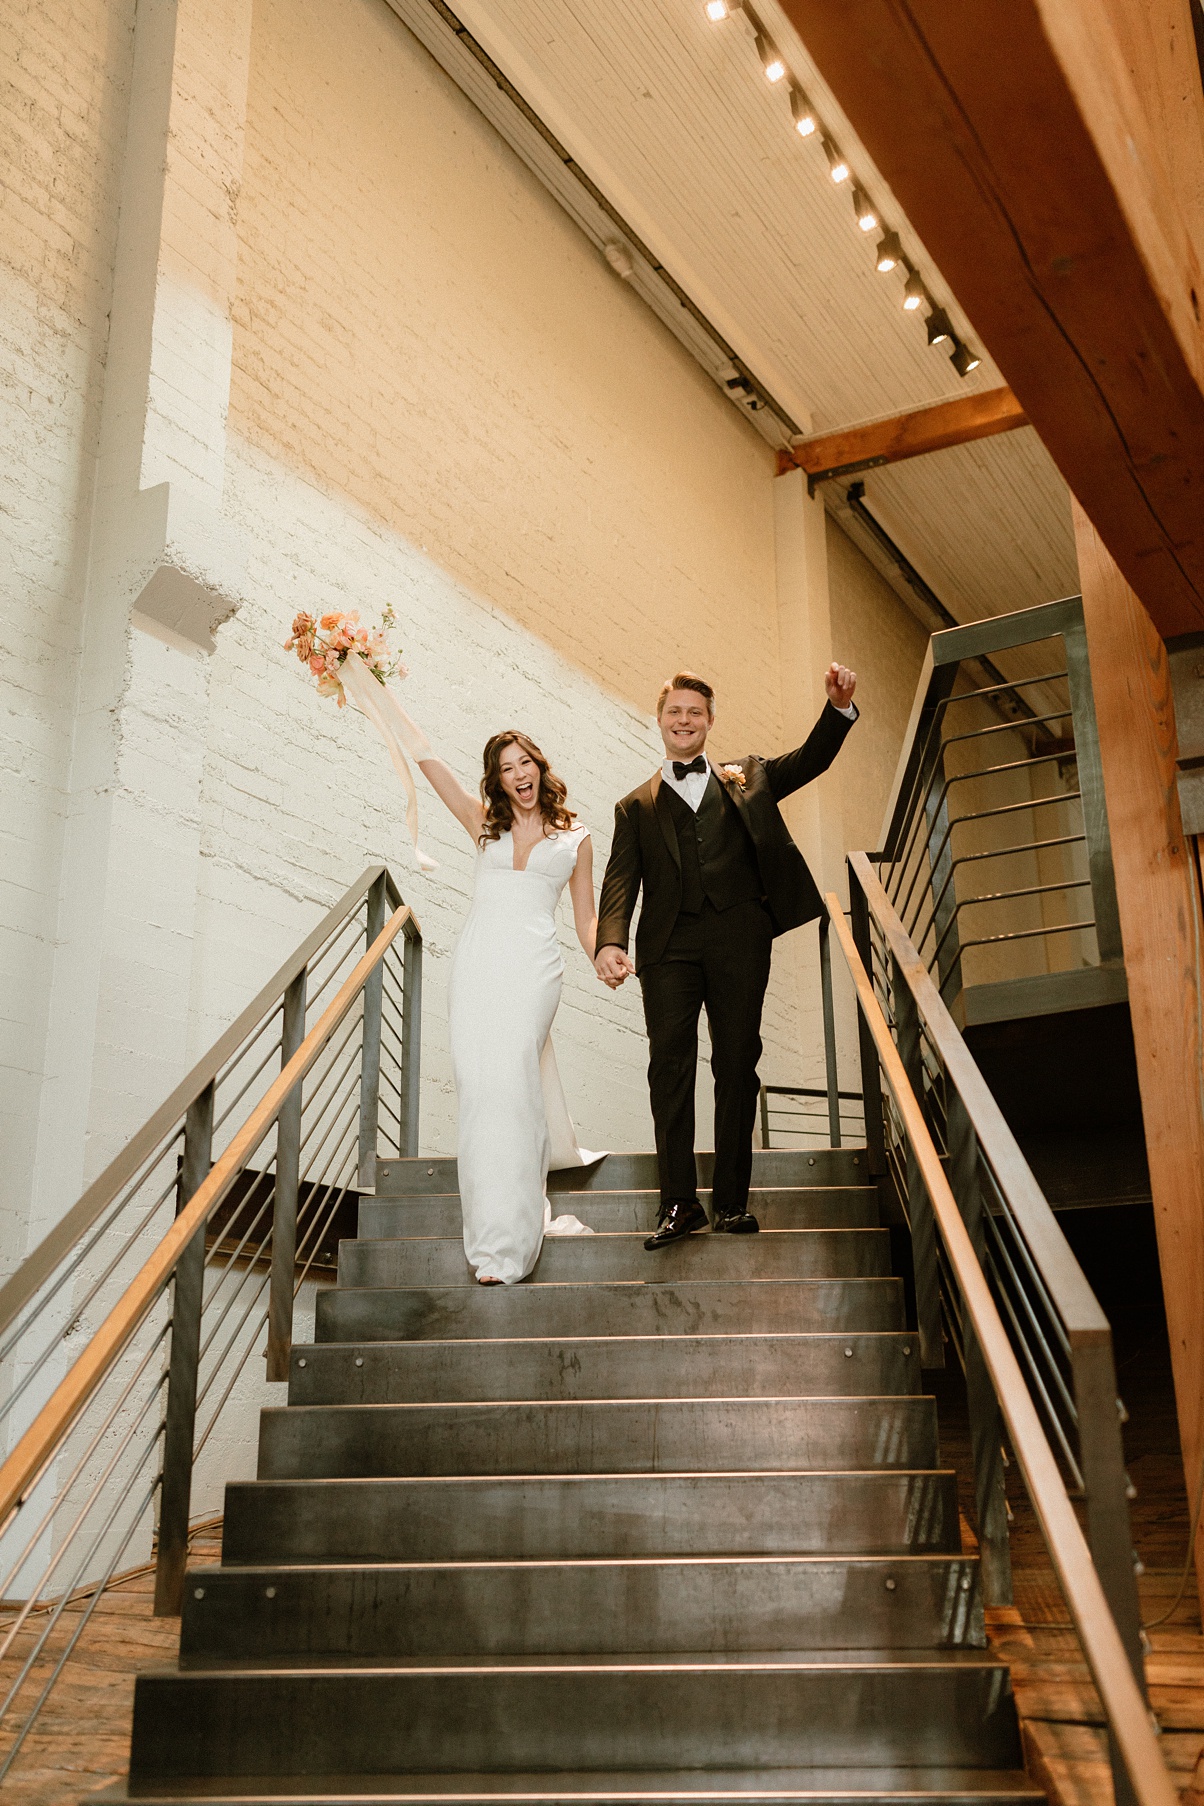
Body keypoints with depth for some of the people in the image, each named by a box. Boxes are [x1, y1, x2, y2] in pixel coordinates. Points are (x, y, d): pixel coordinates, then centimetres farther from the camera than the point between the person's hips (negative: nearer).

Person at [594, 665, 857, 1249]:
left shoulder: (747, 779, 21)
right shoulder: (637, 807, 17)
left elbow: (810, 759, 8)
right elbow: (620, 882, 4)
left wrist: (839, 708, -11)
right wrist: (610, 942, -14)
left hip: (738, 937, 0)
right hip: (669, 943, 0)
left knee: (737, 1065, 2)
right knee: (670, 1067, -5)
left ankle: (732, 1200, 9)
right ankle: (679, 1201, 0)